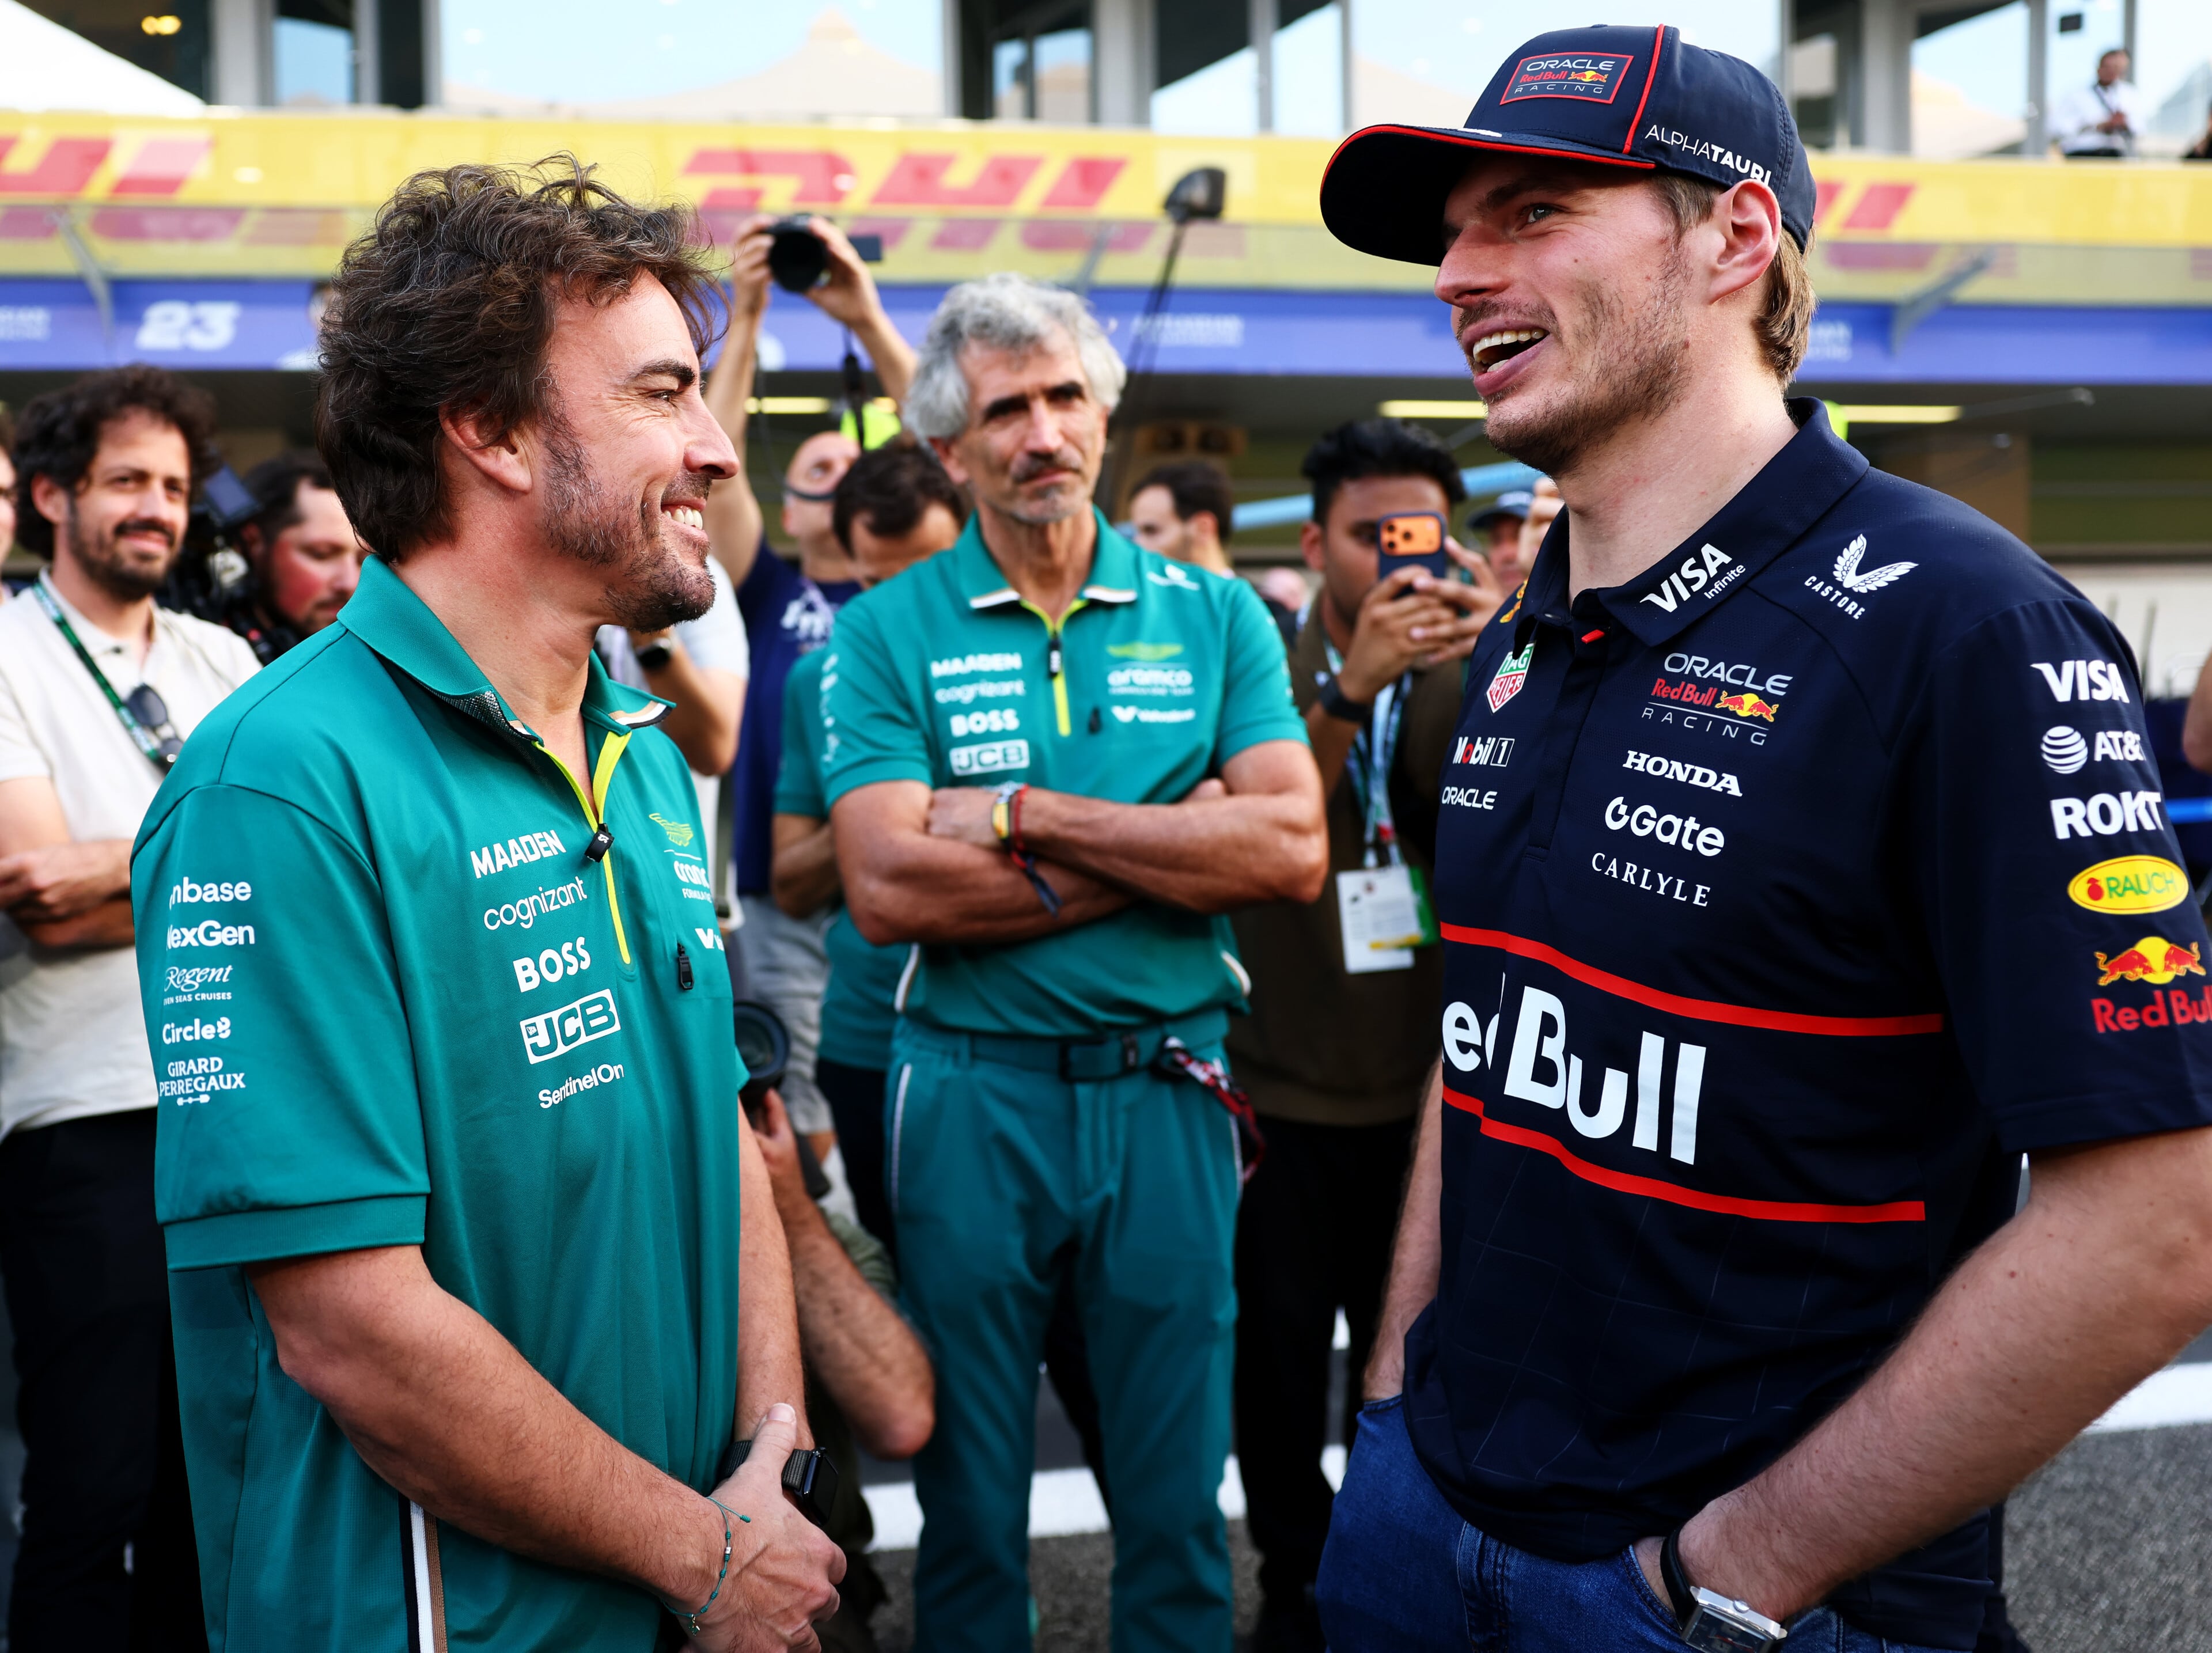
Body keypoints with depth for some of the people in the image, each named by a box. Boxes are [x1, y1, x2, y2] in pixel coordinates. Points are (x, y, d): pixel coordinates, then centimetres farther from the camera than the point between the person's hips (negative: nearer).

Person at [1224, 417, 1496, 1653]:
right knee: (1281, 1356, 7)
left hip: (1425, 1085, 2)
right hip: (1283, 1086, -1)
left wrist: (1490, 663, -29)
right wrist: (1350, 685, -32)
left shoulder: (1467, 677, 5)